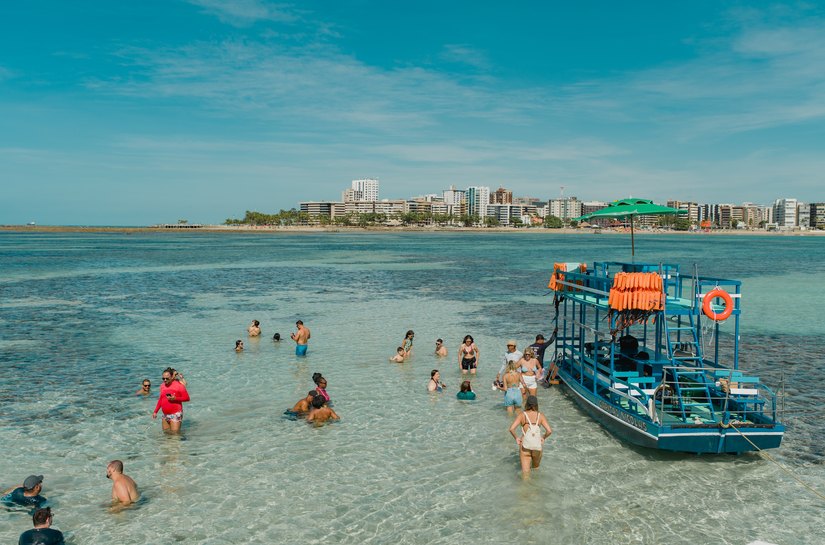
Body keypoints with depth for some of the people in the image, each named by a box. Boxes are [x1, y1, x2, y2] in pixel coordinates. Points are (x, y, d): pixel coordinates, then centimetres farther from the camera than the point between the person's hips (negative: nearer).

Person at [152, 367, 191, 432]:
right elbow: (160, 399, 21)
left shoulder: (179, 385, -8)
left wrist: (175, 398, -21)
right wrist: (155, 412, 17)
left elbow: (187, 398, -8)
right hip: (165, 415, 7)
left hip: (175, 414, -7)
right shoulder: (162, 386, 10)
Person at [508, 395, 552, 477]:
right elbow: (549, 431, -9)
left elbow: (511, 429, -13)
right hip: (537, 446, 2)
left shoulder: (522, 415, -2)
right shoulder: (540, 416, 1)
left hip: (525, 446, -1)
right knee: (536, 468, 26)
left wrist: (516, 438, 3)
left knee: (525, 472, -1)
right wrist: (544, 437, 10)